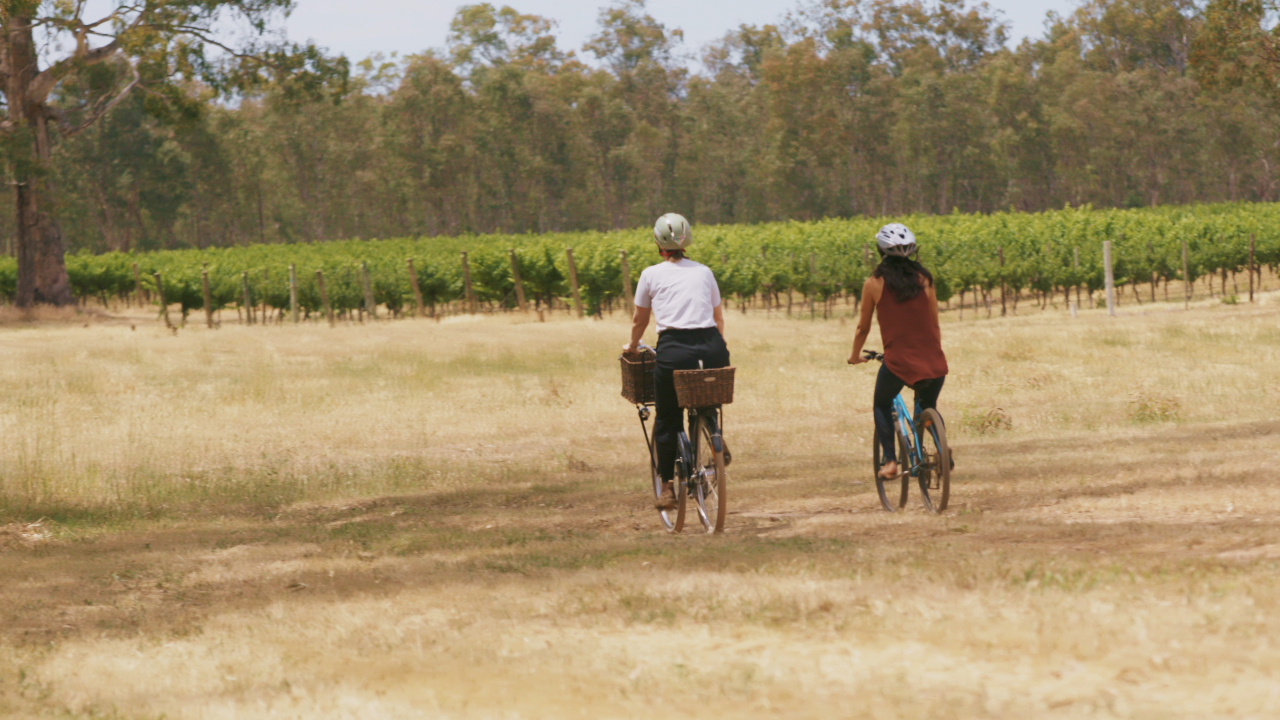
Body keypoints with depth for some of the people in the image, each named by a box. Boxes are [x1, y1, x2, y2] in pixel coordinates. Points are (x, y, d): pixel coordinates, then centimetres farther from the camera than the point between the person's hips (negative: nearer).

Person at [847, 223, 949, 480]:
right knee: (928, 408, 31)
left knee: (882, 405, 25)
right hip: (933, 363, 3)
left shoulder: (875, 283, 1)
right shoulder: (924, 279, 8)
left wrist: (855, 356, 29)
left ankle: (889, 459, 7)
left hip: (898, 361, -3)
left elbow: (863, 328, 11)